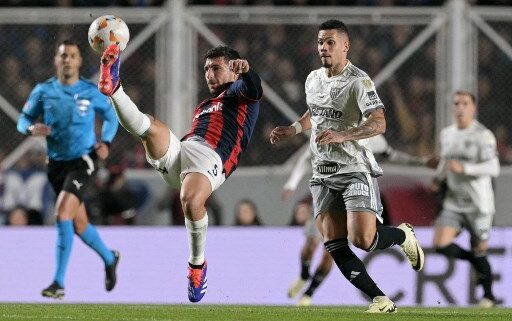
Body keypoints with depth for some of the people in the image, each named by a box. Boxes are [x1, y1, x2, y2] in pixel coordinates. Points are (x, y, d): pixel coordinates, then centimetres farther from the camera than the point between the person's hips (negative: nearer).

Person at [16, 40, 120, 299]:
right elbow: (23, 119, 8)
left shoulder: (91, 92, -3)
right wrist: (32, 128, -15)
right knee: (78, 224, 12)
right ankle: (109, 259, 41)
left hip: (82, 161, -4)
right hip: (56, 163, 4)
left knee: (63, 213, -21)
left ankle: (59, 283, -19)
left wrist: (105, 142, -4)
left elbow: (110, 116, 13)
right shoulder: (43, 91, 2)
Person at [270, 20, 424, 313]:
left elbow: (379, 124, -25)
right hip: (323, 173, 7)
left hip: (355, 170, -7)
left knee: (362, 239, -20)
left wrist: (341, 135, -36)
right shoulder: (313, 79, 10)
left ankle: (403, 235, 14)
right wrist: (292, 130, 17)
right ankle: (381, 300, 0)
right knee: (335, 245, -6)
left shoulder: (359, 82, -13)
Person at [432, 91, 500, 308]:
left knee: (479, 251, 3)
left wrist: (464, 168, -29)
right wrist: (439, 178, 8)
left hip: (478, 204, -5)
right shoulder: (447, 134, 9)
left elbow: (493, 168, -20)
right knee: (441, 245, -12)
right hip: (453, 203, 5)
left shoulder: (483, 136, -11)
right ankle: (476, 262, 16)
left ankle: (489, 296, 24)